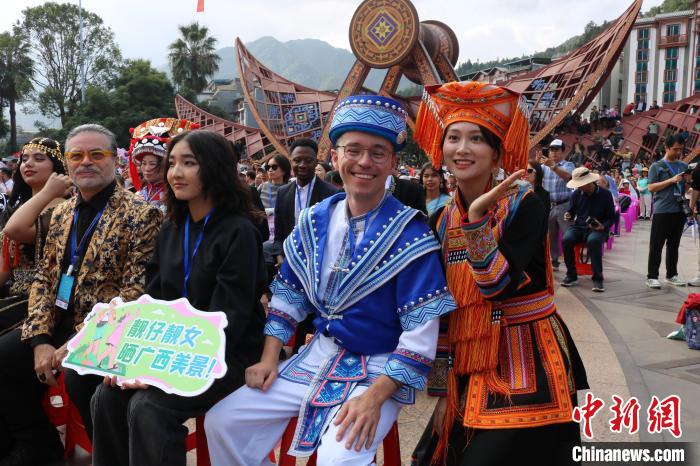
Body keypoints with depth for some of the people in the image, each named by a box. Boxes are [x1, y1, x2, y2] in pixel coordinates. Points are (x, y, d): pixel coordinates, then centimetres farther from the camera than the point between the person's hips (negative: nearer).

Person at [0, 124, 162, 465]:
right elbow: (43, 277, 10)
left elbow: (135, 292, -18)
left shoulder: (140, 215, -12)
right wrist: (40, 340, -6)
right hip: (59, 323, 8)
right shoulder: (61, 213, 12)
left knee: (79, 376, -31)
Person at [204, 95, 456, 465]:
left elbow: (422, 330, -18)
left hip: (379, 370, -5)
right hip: (317, 357, 6)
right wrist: (269, 358, 2)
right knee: (221, 421, 0)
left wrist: (374, 397, -25)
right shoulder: (314, 221, 1)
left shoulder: (410, 235, -16)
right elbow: (288, 292, 11)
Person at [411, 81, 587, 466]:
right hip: (469, 369, 5)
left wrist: (477, 218, -30)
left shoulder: (524, 205, -12)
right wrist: (442, 388, 7)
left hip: (524, 365, -5)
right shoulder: (442, 220, 3)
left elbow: (496, 286, -22)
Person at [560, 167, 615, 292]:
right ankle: (572, 276, -15)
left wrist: (603, 226, -18)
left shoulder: (605, 194, -5)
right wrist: (569, 215, -8)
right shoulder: (577, 194, 2)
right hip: (578, 226, 3)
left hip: (598, 229, -3)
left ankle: (597, 278, -29)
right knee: (566, 239, -29)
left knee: (593, 241, -38)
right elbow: (572, 211, 16)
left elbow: (611, 217, 1)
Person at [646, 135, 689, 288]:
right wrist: (672, 180, -15)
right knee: (656, 246, -1)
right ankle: (652, 277, 3)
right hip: (662, 211, -5)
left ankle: (671, 274, 21)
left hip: (679, 211, 5)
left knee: (674, 245, 12)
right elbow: (651, 187, -8)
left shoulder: (684, 166, 12)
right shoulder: (656, 166, -1)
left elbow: (687, 187, 19)